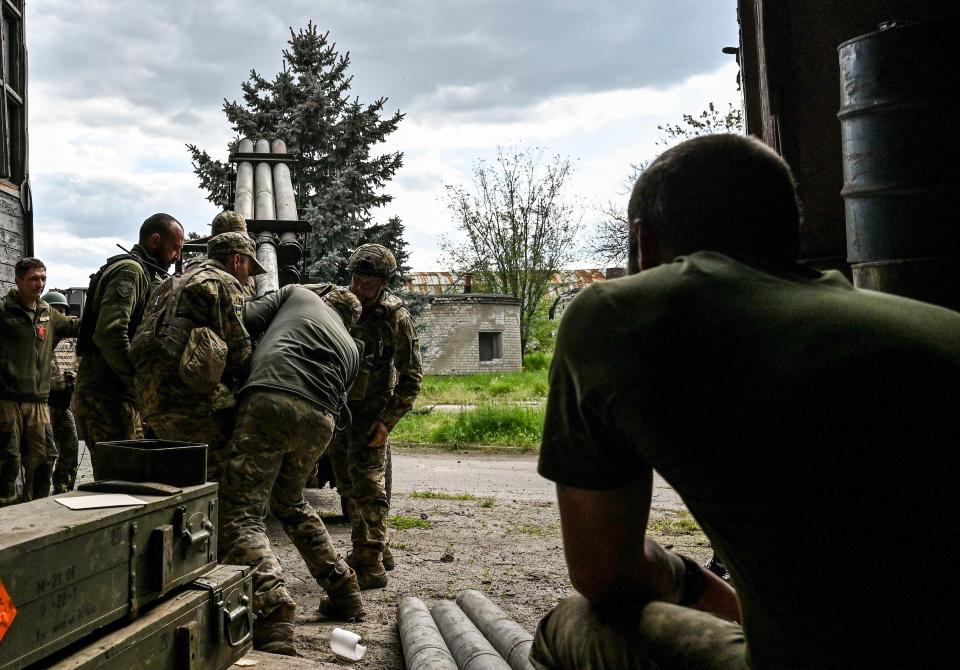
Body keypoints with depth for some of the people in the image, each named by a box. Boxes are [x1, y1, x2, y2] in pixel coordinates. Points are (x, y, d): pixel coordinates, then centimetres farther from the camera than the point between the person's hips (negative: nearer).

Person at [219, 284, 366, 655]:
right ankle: (343, 591, 34)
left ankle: (273, 614, -23)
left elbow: (248, 320, 12)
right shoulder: (350, 349, 33)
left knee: (240, 514, -5)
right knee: (289, 503, 30)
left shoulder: (299, 293, 24)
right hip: (320, 420, 5)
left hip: (271, 399, -5)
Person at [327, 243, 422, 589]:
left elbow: (411, 376, -10)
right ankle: (377, 549, 26)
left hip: (371, 410, -5)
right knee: (347, 483, 13)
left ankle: (371, 564, -11)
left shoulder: (395, 317, -16)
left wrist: (387, 421, -17)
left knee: (367, 482, -12)